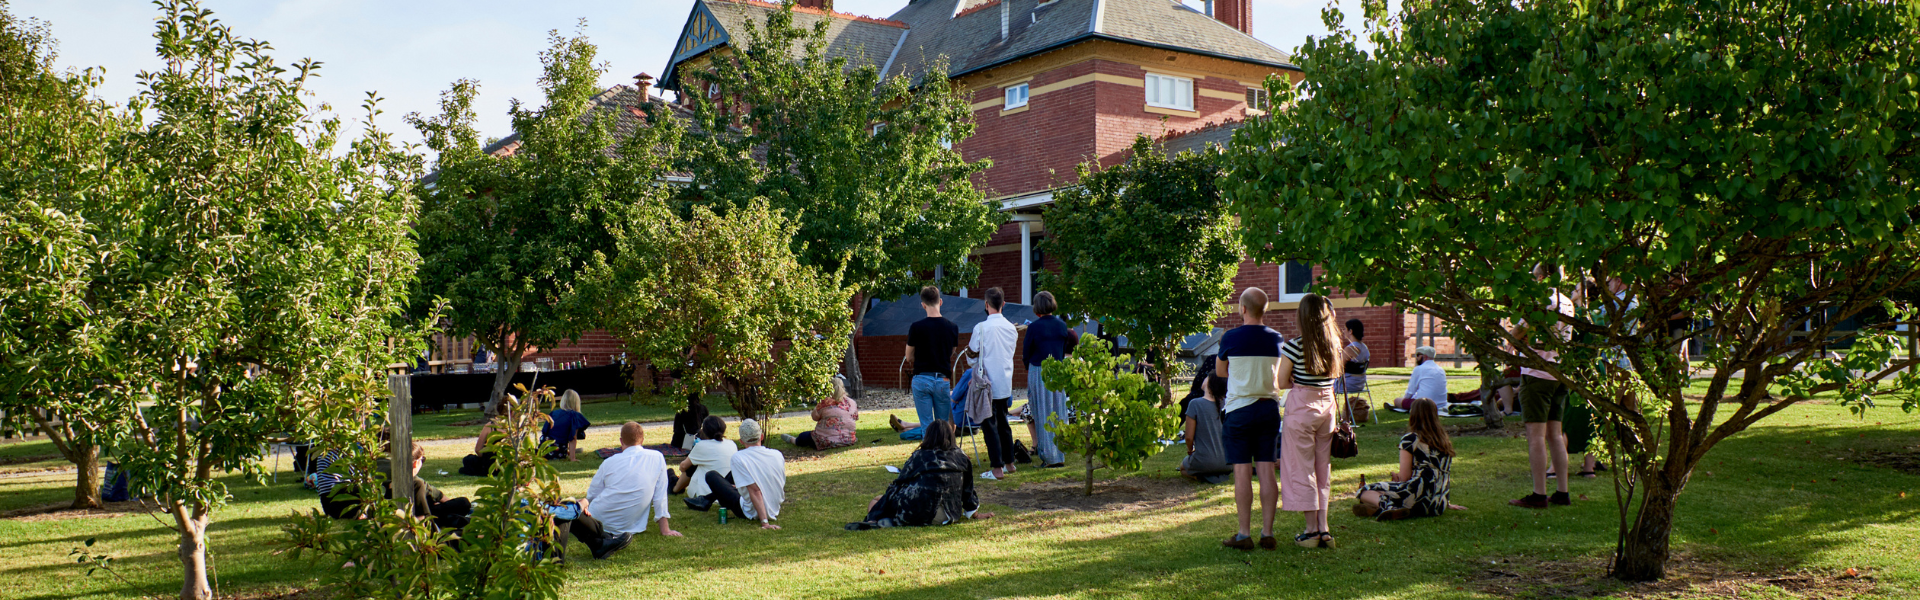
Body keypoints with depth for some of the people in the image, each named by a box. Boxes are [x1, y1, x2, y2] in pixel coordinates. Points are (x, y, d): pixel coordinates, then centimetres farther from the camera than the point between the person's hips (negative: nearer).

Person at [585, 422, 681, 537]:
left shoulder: (610, 462, -4)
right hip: (628, 527, -1)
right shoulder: (657, 458, -4)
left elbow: (591, 494, 3)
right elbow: (660, 496, -2)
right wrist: (665, 529, 2)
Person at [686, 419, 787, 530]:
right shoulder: (777, 455, -5)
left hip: (753, 514, -5)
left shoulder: (739, 457, -20)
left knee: (711, 475, 4)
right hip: (775, 511, 6)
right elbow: (782, 485, 7)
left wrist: (764, 522, -27)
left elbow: (755, 490, -25)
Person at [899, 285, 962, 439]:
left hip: (922, 379, -2)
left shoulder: (916, 327, -9)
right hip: (943, 379, 2)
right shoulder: (952, 328, -1)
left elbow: (908, 357, 1)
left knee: (927, 425, 1)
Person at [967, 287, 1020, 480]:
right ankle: (1009, 463, 25)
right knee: (1002, 422, 19)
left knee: (989, 424, -1)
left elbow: (972, 352, -8)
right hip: (1006, 383, 6)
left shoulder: (982, 328, -15)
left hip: (988, 384, -6)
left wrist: (969, 348, 13)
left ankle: (997, 469, -3)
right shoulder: (1011, 328, 3)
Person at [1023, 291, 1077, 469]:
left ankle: (1049, 457, 4)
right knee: (1059, 414, 11)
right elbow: (1066, 349, 11)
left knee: (1043, 415, 2)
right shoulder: (1062, 326, 3)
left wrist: (1028, 368, 16)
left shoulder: (1034, 327, -10)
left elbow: (1027, 353, -3)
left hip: (1038, 372, -4)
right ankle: (1061, 456, 15)